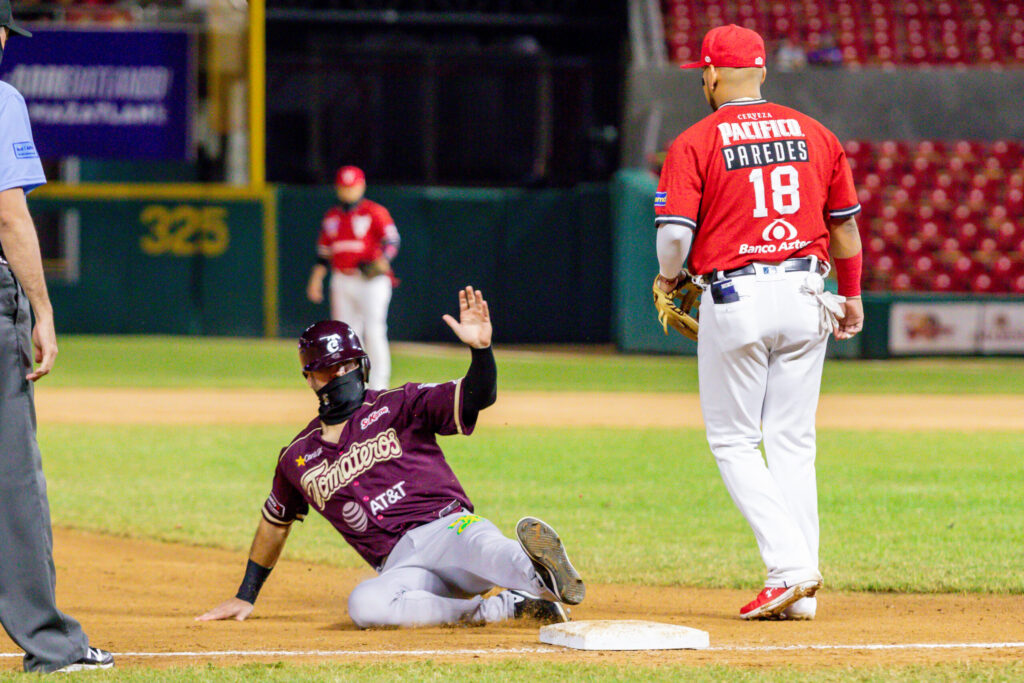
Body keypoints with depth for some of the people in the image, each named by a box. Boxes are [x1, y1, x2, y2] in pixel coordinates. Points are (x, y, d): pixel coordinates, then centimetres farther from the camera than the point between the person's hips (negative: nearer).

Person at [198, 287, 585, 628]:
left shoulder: (399, 407, 9)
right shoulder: (298, 458, 21)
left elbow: (476, 398, -3)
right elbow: (274, 521, 36)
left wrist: (480, 349, -23)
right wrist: (245, 597, 38)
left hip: (446, 526, -1)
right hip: (399, 568, 1)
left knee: (478, 545, -39)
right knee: (364, 605, -35)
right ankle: (506, 607, -36)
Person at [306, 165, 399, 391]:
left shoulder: (375, 212, -2)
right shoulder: (331, 216, 15)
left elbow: (391, 241, -13)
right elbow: (323, 252, 20)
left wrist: (383, 261, -31)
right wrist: (316, 279, 11)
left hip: (371, 281, -6)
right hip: (342, 283, 6)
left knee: (374, 332, -11)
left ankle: (378, 386, -9)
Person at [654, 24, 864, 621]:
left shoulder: (695, 144, -5)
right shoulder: (815, 135, 8)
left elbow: (675, 232, -12)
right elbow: (844, 223, 14)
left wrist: (669, 278, 9)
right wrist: (852, 295, 26)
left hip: (733, 298, -4)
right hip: (805, 295, 4)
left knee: (733, 442, 6)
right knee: (794, 444, 10)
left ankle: (789, 564, -11)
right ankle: (802, 592, 7)